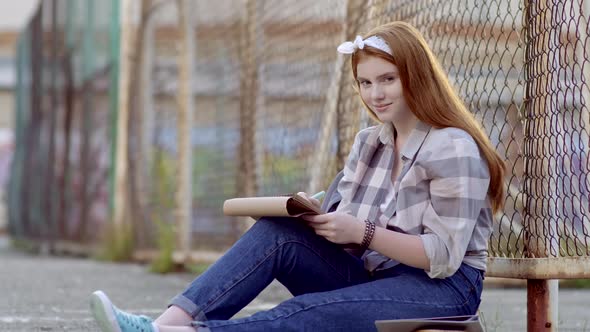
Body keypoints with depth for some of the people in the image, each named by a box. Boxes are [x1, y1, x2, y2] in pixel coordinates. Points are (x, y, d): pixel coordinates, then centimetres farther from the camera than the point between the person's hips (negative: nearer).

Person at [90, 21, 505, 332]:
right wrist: (311, 214, -13)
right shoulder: (368, 143, 14)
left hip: (442, 290, -6)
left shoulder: (453, 149, -11)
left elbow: (444, 256, -18)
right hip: (372, 278, 6)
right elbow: (344, 223, 8)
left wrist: (363, 233, -25)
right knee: (277, 232, -18)